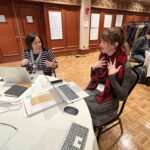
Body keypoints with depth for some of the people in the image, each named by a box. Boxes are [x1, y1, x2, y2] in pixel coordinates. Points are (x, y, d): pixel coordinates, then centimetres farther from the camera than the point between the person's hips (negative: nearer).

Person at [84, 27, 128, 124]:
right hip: (94, 90, 6)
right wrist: (93, 67, -10)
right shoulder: (103, 55, -1)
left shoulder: (124, 64, -21)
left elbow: (122, 96, -20)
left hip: (108, 99, -6)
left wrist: (112, 76, -29)